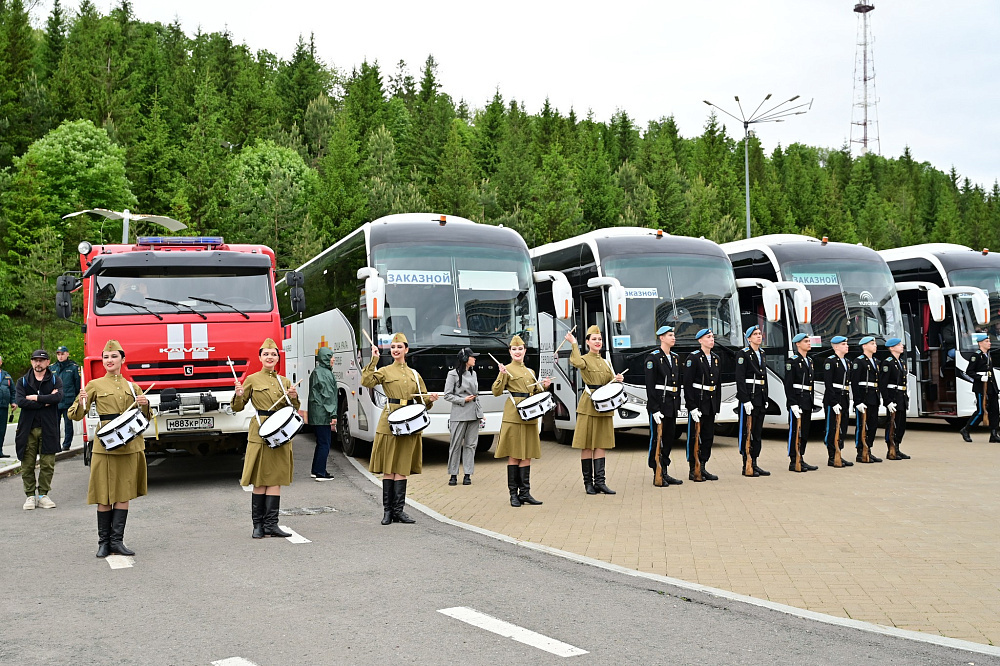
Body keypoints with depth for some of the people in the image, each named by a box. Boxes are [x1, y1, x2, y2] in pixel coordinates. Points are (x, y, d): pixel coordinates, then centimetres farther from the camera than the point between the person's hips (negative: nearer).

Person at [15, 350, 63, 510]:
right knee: (27, 464, 1)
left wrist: (35, 398, -11)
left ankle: (43, 495, 10)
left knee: (47, 464, -1)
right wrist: (45, 402, -10)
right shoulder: (22, 381, 10)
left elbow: (58, 397, -12)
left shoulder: (55, 381, 9)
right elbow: (19, 401, -8)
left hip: (48, 429, 0)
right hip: (27, 429, 1)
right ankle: (30, 496, 10)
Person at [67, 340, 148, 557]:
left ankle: (117, 541, 8)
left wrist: (145, 405, -4)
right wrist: (82, 403, -19)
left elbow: (145, 418, 17)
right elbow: (75, 415, 2)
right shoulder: (95, 385, 5)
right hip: (105, 445, -3)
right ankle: (103, 542, 9)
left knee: (124, 493, 3)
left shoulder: (132, 386, 13)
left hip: (130, 446, 3)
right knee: (105, 495, 0)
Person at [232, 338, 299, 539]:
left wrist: (294, 398, -2)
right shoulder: (252, 380, 4)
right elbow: (238, 408, 6)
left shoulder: (284, 381, 14)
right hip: (260, 432, -3)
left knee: (276, 478, 1)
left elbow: (293, 409, 18)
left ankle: (271, 524, 2)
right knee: (260, 480, -2)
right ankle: (258, 525, 4)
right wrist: (239, 395, -14)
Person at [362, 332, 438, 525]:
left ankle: (398, 510, 7)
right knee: (388, 468, -1)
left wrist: (430, 398, -3)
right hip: (390, 421, -3)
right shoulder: (385, 371, 4)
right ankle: (388, 511, 6)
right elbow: (366, 382, -14)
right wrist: (373, 360, -17)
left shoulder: (414, 374, 14)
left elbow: (422, 398, 18)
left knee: (402, 468, 3)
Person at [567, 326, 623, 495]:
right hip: (588, 405, -5)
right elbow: (577, 363, -27)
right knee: (587, 445, -1)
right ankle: (588, 482, 5)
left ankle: (600, 481, 6)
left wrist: (617, 379, -4)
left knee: (601, 444, 4)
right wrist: (574, 343, -21)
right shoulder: (584, 359, -2)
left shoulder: (606, 362, 17)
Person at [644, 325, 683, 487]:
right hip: (658, 404, -7)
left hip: (672, 405, 7)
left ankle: (664, 473, 18)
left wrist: (677, 405, 12)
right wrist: (654, 409, -18)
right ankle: (657, 475, 3)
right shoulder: (653, 357, -8)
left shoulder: (676, 358, 15)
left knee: (669, 438, 10)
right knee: (657, 439, -2)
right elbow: (650, 385, -13)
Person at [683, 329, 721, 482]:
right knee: (695, 437, 0)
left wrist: (718, 403, 11)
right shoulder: (693, 357, -10)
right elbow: (687, 384, -14)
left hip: (711, 404, 7)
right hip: (697, 402, -7)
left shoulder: (715, 358, 12)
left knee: (709, 435, 10)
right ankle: (693, 471, 6)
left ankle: (702, 468, 19)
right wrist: (692, 407, -18)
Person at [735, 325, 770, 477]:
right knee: (747, 432, -3)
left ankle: (754, 464, 16)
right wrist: (745, 400, -20)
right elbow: (740, 378, -14)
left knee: (757, 431, 10)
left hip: (760, 397, 8)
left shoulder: (761, 353, 15)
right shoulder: (743, 354, -8)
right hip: (749, 396, -8)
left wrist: (766, 399, 14)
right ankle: (747, 466, 2)